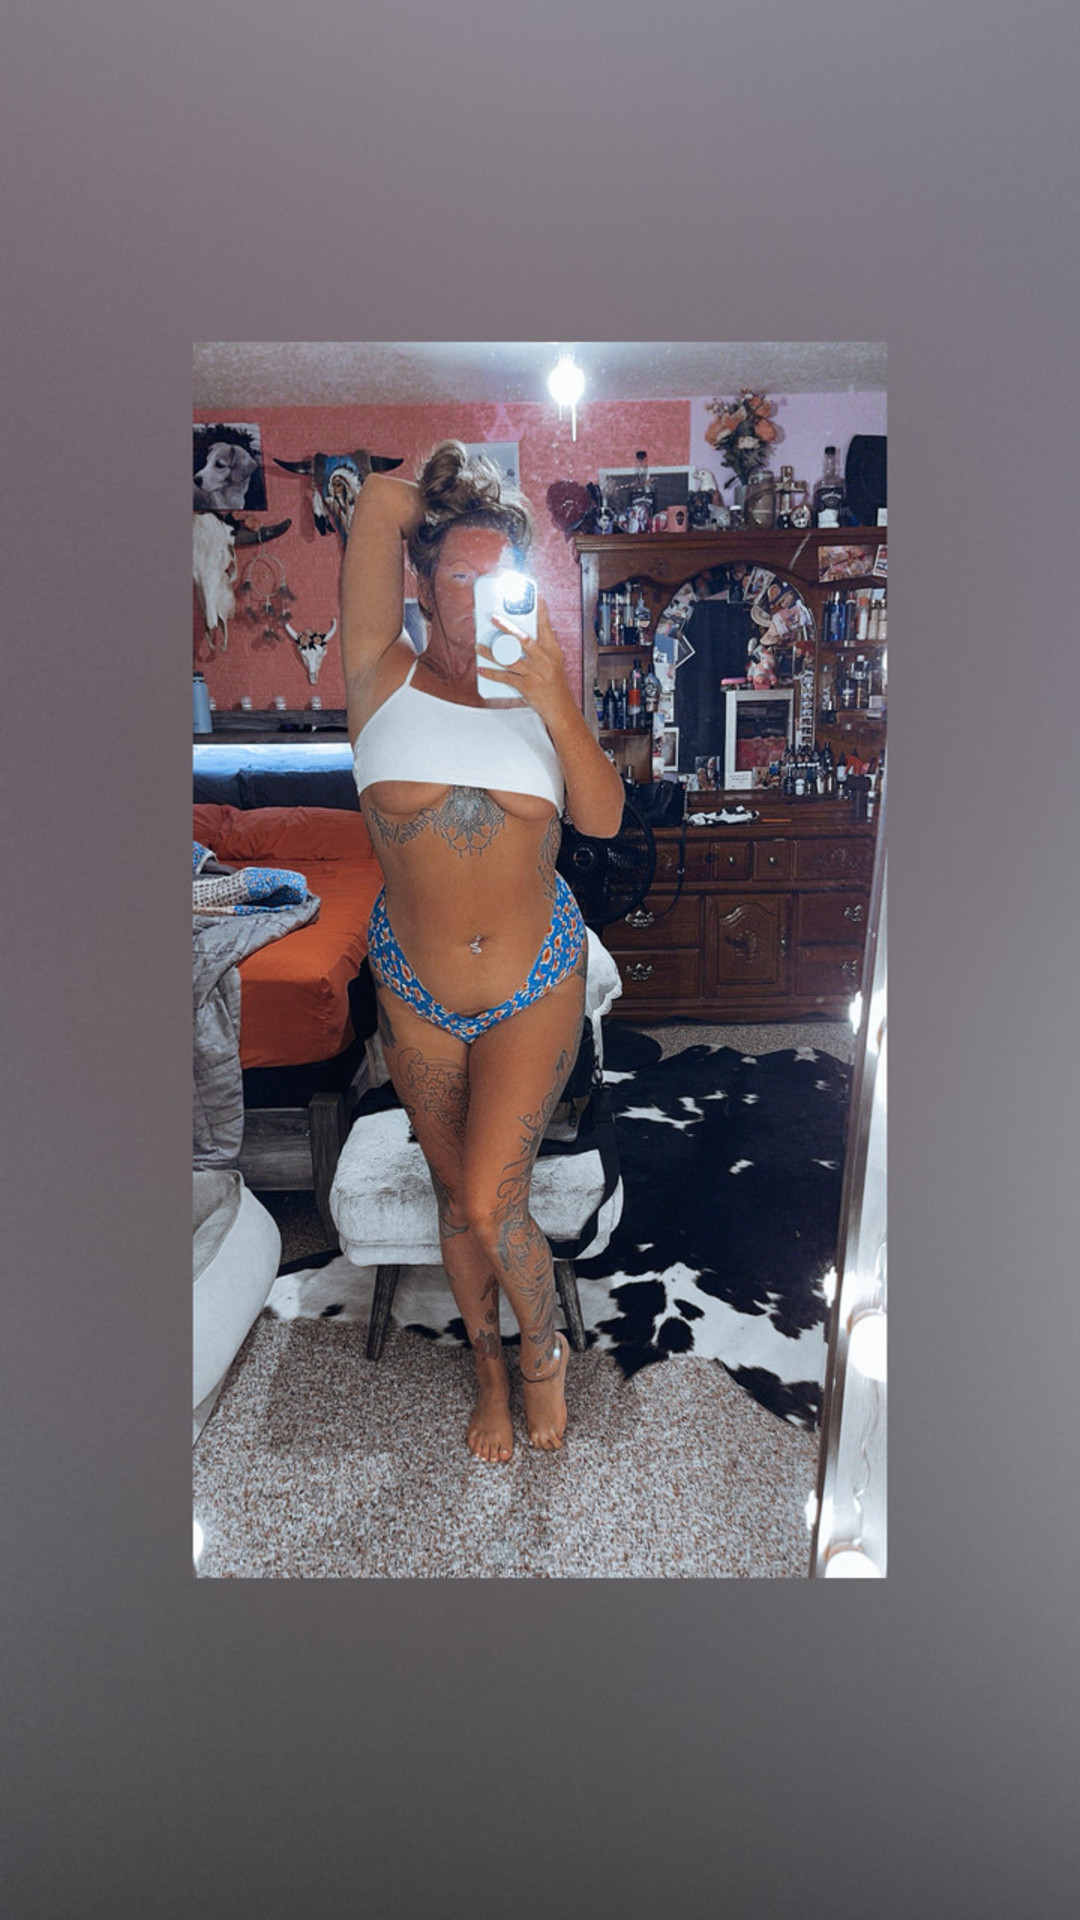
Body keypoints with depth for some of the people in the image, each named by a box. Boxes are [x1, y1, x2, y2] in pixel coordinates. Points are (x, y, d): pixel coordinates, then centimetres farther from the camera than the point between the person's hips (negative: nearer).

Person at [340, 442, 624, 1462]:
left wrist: (557, 706, -20)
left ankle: (542, 1348, 25)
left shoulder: (535, 693, 0)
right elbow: (382, 497, -9)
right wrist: (444, 501, 9)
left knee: (490, 1203, -6)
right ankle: (490, 1367, 40)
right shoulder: (384, 678, -6)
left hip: (536, 984, 0)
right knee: (456, 1196, 15)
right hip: (416, 993, 1)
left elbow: (604, 817, -10)